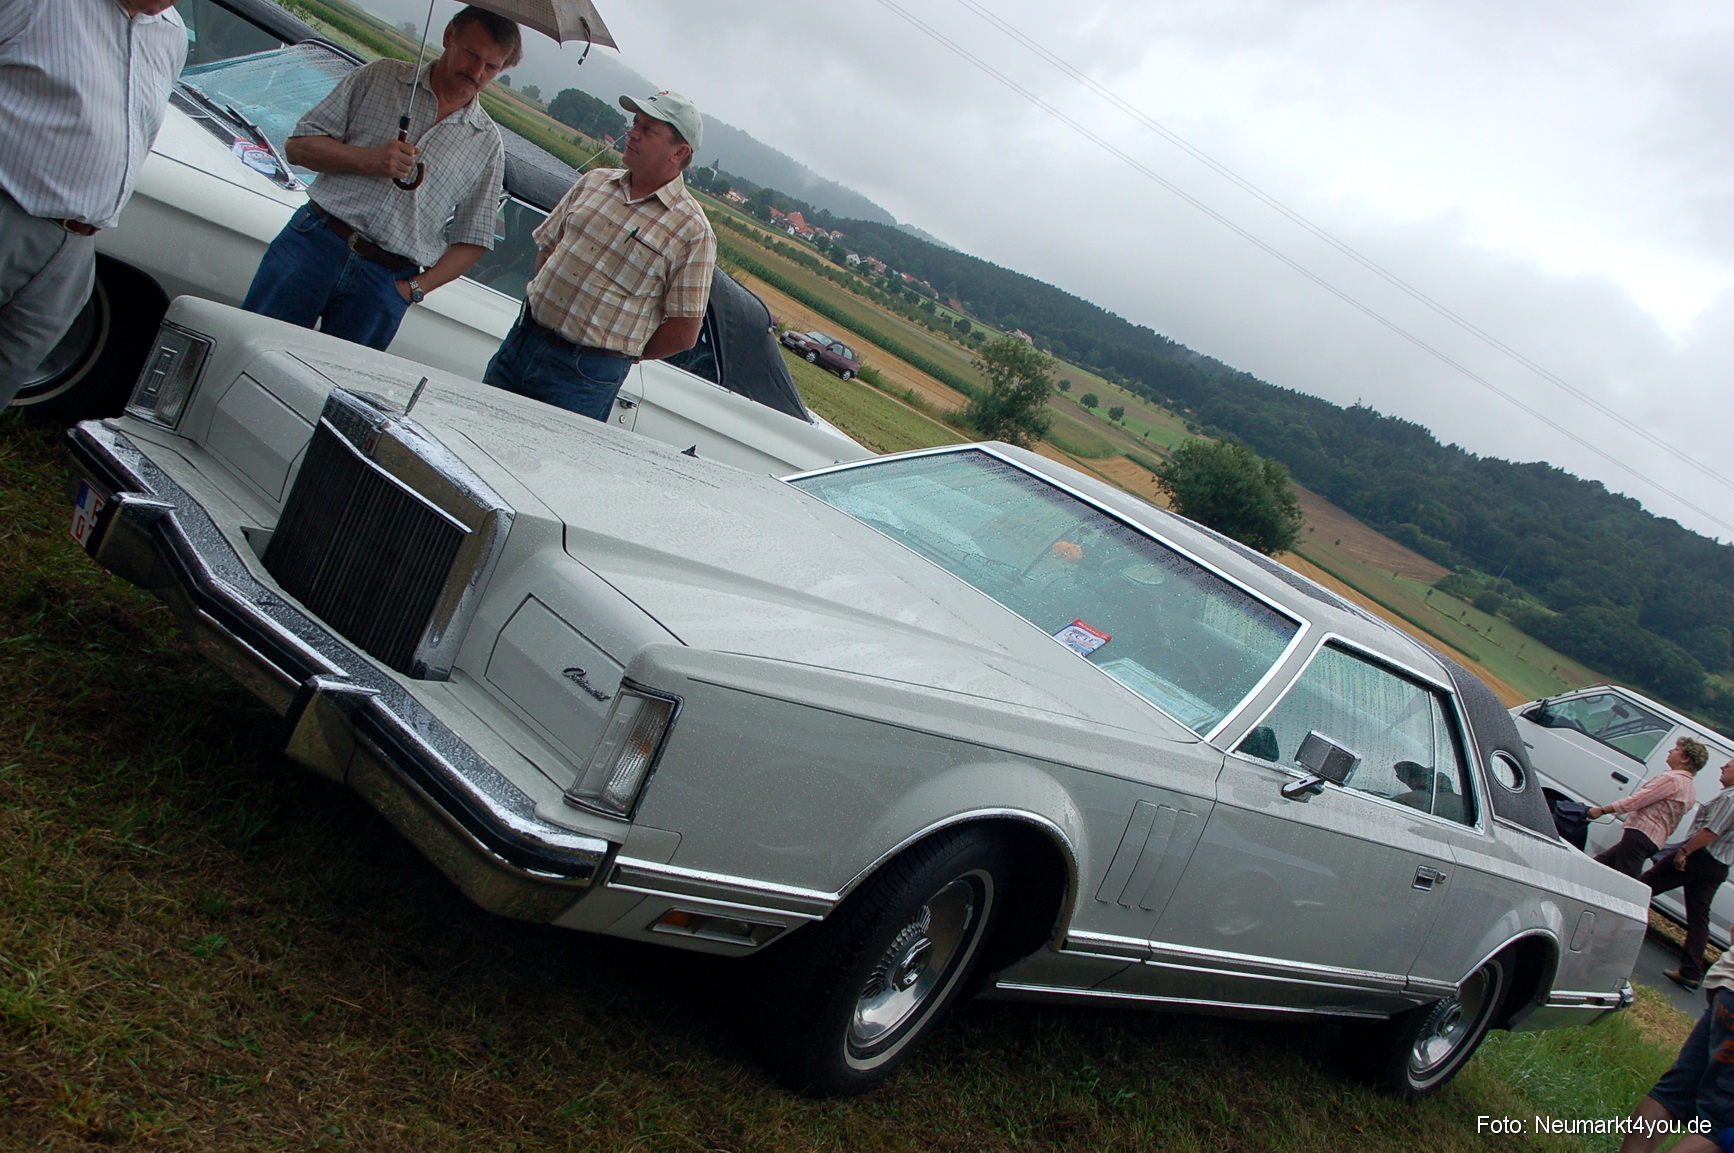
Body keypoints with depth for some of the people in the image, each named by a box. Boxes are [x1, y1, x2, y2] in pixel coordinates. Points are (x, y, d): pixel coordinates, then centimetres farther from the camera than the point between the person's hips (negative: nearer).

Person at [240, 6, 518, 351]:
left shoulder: (488, 145, 10)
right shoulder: (379, 78, 8)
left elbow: (472, 240, 10)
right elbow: (299, 146, 6)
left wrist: (415, 288, -3)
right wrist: (369, 160, -12)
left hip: (388, 281, 0)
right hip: (314, 243, 0)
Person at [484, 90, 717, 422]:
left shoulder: (692, 231, -11)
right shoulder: (594, 181, 7)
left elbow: (683, 333, -10)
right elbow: (546, 246, 18)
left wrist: (618, 352, 0)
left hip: (586, 374, -5)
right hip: (522, 339, 6)